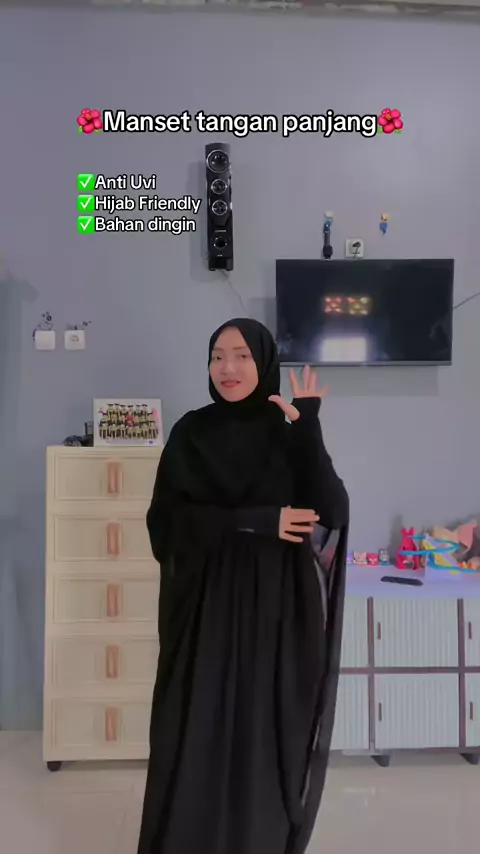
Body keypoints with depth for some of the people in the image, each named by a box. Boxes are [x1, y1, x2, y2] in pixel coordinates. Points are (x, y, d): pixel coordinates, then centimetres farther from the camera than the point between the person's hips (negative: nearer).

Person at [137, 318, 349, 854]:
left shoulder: (290, 431, 0)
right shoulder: (190, 434, 0)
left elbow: (332, 513, -12)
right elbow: (166, 520, -8)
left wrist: (307, 429, -20)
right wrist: (256, 521, -17)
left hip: (276, 606, 0)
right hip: (207, 604, 0)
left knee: (270, 735, 9)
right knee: (198, 736, 7)